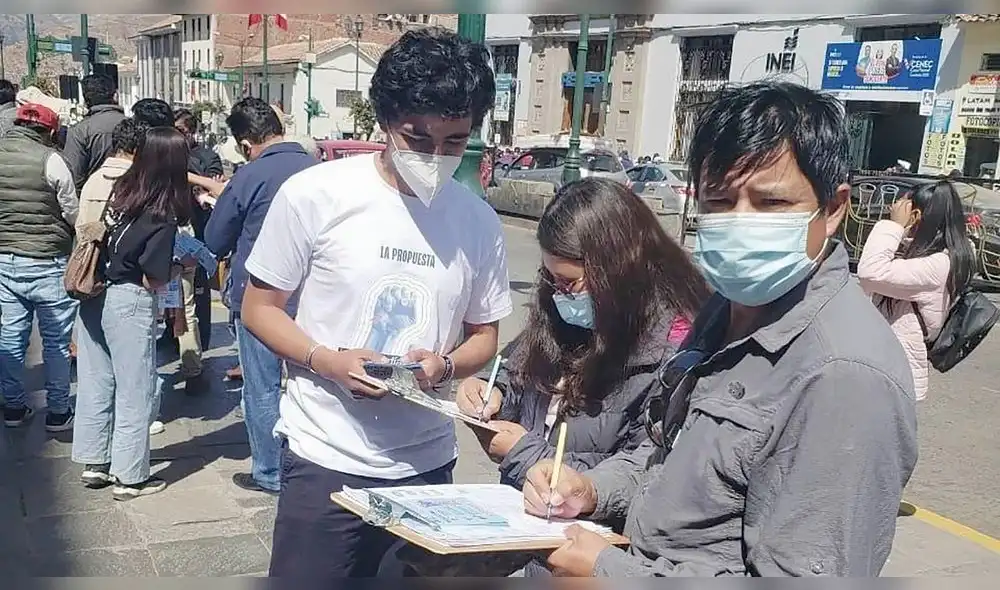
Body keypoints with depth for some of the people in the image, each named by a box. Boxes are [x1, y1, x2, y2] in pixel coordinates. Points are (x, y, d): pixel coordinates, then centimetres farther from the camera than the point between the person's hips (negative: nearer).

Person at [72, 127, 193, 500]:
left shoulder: (120, 190, -1)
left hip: (93, 298, 7)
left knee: (96, 383, 17)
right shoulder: (162, 218, -18)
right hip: (129, 304, -7)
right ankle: (130, 477, 16)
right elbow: (154, 281, -16)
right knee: (136, 392, 7)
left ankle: (94, 462, 30)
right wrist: (184, 264, 2)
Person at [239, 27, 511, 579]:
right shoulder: (315, 195, -9)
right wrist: (327, 361, -18)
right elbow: (259, 308, -1)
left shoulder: (479, 221, -1)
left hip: (427, 465, 3)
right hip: (325, 461, -3)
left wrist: (445, 364, -13)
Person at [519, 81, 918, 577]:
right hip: (641, 557, 7)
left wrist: (606, 569, -17)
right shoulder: (730, 304, 2)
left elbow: (789, 577, -25)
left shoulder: (845, 376, -25)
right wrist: (593, 488, -2)